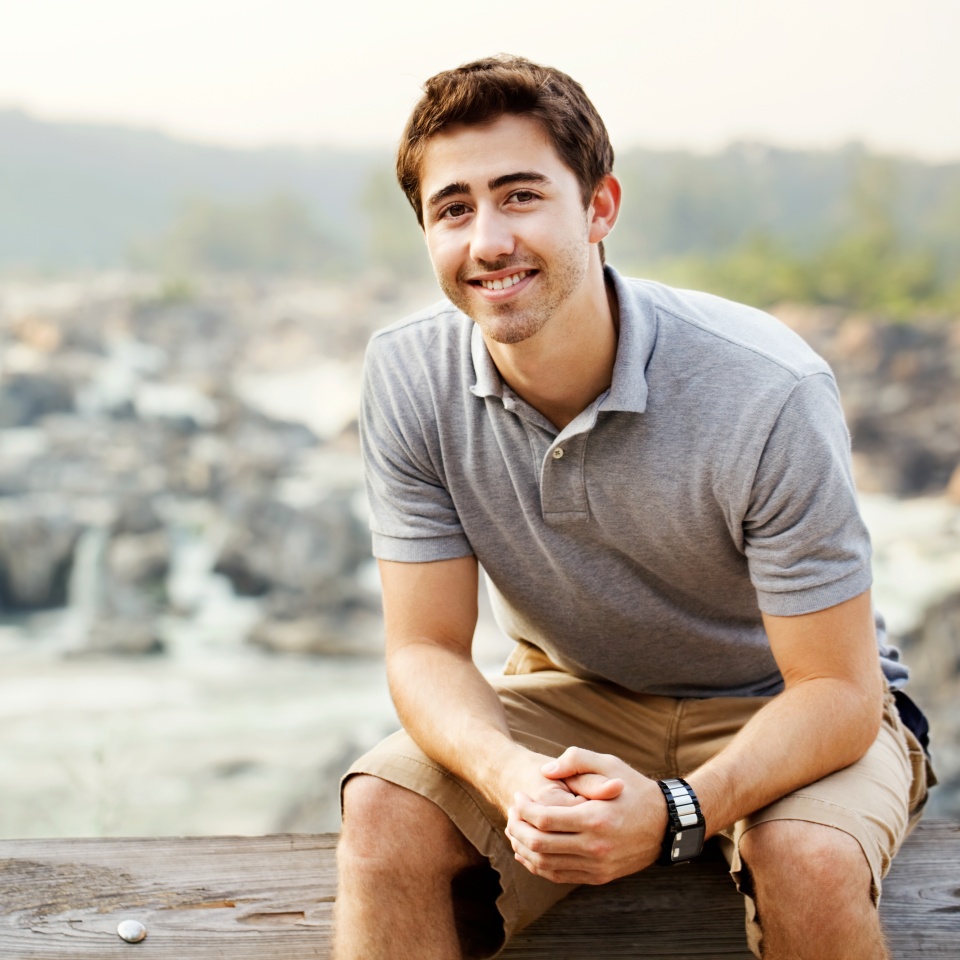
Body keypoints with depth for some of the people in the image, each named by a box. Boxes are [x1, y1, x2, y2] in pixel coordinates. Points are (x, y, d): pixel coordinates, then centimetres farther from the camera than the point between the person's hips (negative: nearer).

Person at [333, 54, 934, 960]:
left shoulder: (770, 394, -28)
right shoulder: (408, 376, -16)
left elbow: (838, 689, -23)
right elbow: (425, 647, -12)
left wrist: (675, 811, -41)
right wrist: (509, 774, -35)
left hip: (780, 707, -2)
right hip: (574, 696, 3)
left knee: (809, 861, -33)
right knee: (383, 812, -23)